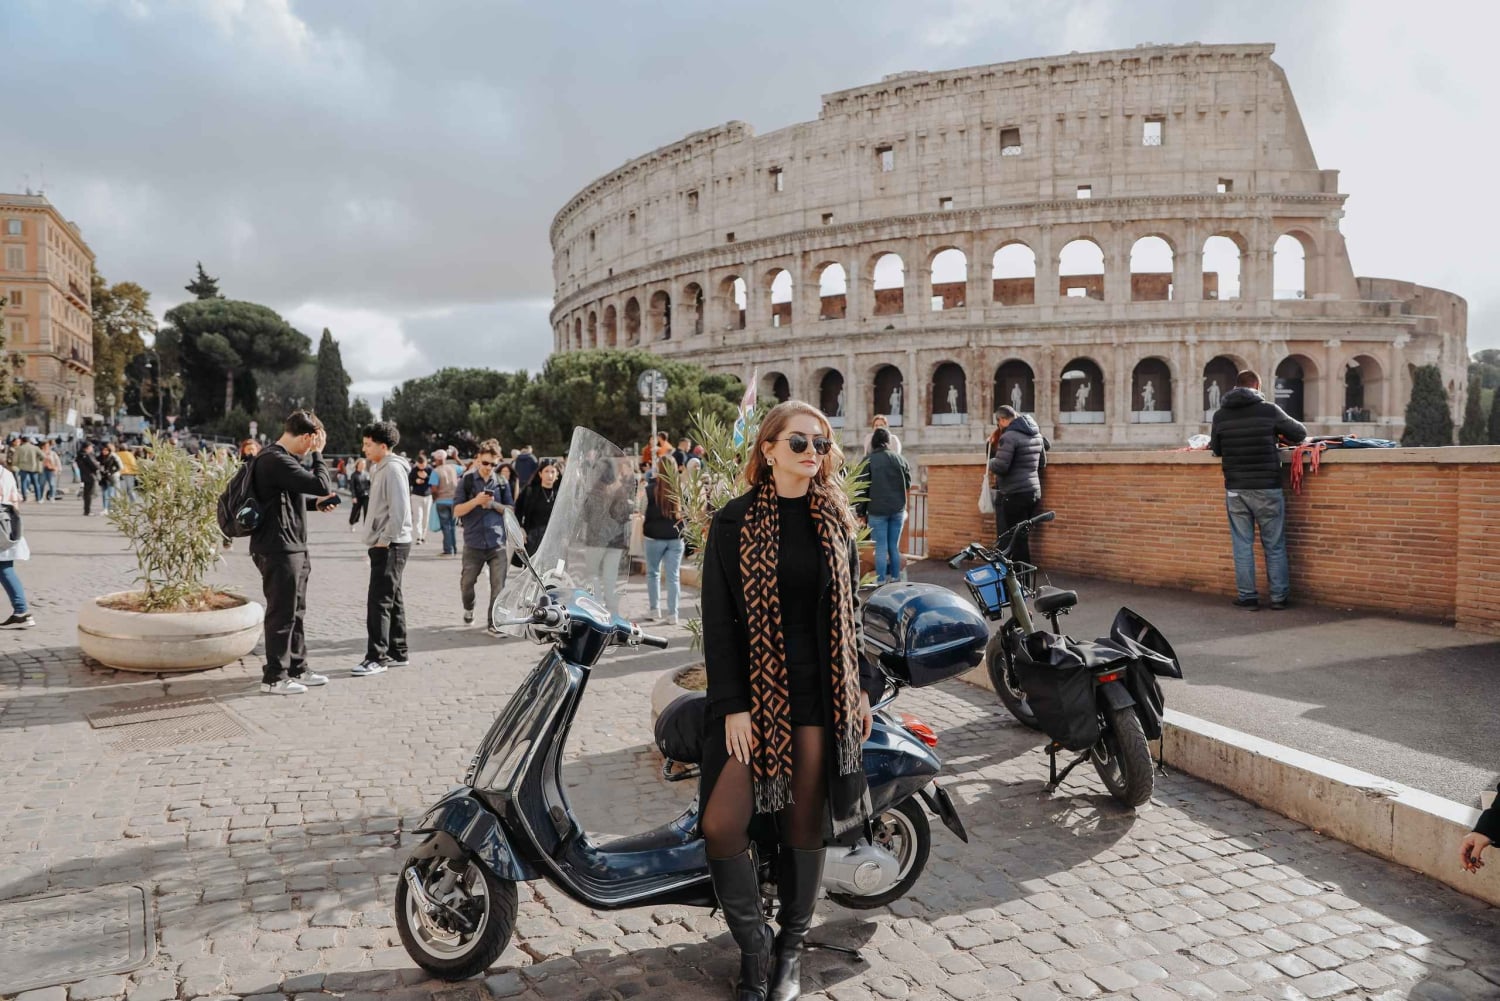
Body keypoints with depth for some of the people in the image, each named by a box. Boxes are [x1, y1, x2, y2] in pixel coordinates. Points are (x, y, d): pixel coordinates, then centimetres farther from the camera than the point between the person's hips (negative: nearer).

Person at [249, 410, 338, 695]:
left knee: (296, 612, 17)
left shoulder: (279, 458, 14)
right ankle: (274, 678, 7)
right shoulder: (277, 461, -20)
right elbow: (321, 485, -22)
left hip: (292, 548, 11)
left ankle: (297, 669, 26)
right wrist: (318, 453, -9)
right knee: (281, 613, -2)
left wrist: (315, 503, 9)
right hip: (279, 550, -11)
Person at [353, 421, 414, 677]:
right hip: (382, 543, 10)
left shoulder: (393, 468, -13)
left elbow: (399, 509, -22)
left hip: (390, 545, -10)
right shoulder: (380, 468, 17)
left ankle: (377, 657, -6)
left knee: (378, 600, -9)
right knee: (392, 599, 13)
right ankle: (398, 652, 20)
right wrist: (377, 540, 14)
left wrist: (385, 539, -18)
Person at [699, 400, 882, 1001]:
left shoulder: (836, 521, 8)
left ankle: (791, 946, 28)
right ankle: (752, 944, 16)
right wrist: (733, 704, -12)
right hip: (752, 694, -2)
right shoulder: (734, 523, -3)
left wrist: (861, 686, 9)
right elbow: (718, 620, -6)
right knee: (722, 825, -8)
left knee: (804, 823, 8)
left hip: (820, 693, 2)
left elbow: (849, 610, 13)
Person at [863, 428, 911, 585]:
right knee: (894, 546, 12)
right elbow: (908, 484, 12)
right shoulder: (899, 459, 4)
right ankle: (895, 578, 17)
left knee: (881, 548, 0)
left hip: (877, 510, -3)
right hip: (898, 510, 3)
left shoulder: (869, 460, -6)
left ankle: (881, 582, 3)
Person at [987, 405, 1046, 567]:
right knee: (1024, 537, 16)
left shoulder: (1009, 437, -15)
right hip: (1034, 492, 9)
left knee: (1017, 538, -3)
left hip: (1015, 495, -9)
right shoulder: (1036, 434, 13)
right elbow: (1042, 462, 23)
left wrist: (991, 463, 0)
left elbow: (1000, 467, -20)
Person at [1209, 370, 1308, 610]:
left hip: (1235, 489, 2)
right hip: (1267, 488, -1)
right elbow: (1301, 433, 6)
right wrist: (1279, 435, 25)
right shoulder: (1269, 410, -6)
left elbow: (1216, 450, 11)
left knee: (1242, 545, 8)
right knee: (1275, 545, 8)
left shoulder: (1220, 415, 1)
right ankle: (1279, 597, 13)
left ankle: (1247, 597, 10)